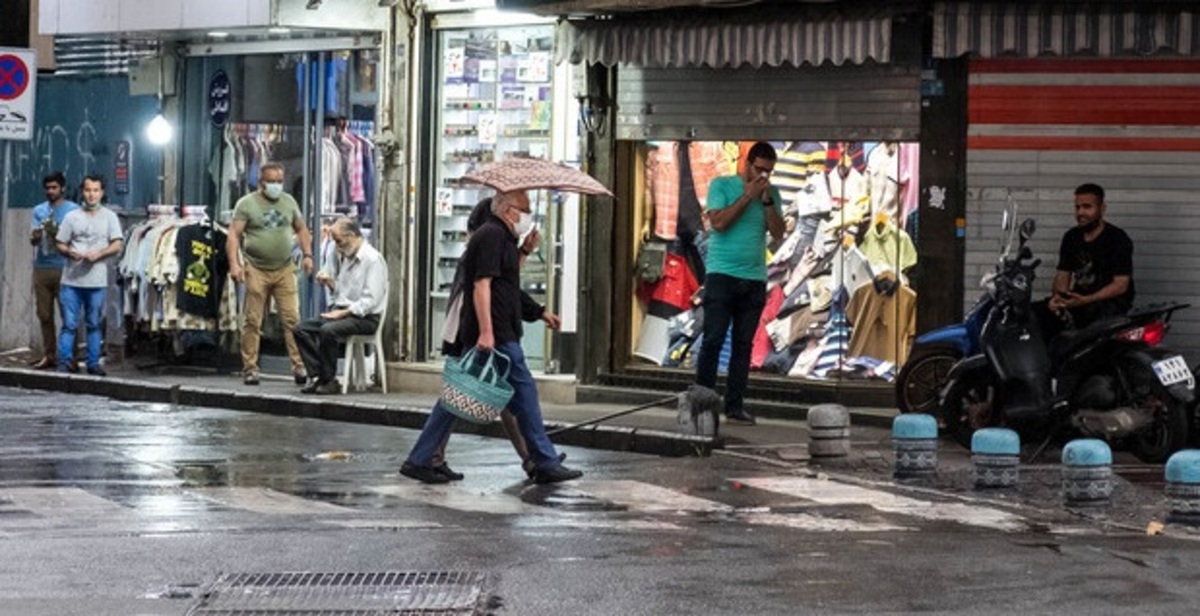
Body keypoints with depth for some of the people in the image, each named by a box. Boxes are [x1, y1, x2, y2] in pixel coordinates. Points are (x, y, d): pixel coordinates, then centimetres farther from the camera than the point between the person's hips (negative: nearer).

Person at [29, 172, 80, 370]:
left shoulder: (73, 210, 0)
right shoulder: (39, 210, 13)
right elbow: (33, 240, 7)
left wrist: (55, 234, -19)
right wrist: (35, 236, -16)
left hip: (63, 269, -4)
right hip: (41, 267, 5)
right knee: (44, 315, 6)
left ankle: (70, 357, -3)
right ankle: (49, 355, 12)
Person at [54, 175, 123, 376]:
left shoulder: (109, 217, 7)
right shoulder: (72, 217, 8)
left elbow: (117, 245, 0)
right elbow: (61, 244, 9)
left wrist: (98, 254, -15)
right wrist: (70, 252, -12)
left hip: (97, 281, 0)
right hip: (72, 279, 0)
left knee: (94, 324, 7)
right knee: (69, 324, -3)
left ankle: (93, 363, 14)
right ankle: (64, 362, 2)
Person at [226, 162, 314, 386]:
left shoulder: (289, 202, 12)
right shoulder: (246, 204, 0)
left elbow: (301, 229, 20)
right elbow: (234, 235, -5)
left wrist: (307, 254, 6)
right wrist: (234, 264, -17)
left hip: (284, 270, 3)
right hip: (256, 270, -3)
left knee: (293, 319, -5)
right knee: (252, 322, 0)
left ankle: (299, 366, -4)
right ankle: (250, 369, 6)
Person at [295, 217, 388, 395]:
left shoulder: (373, 259, -12)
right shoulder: (344, 257, 16)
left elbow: (370, 300, -19)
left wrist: (343, 313, -21)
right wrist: (329, 282, 6)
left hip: (365, 317, -9)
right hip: (341, 311, 9)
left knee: (327, 331, -33)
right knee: (302, 329, -8)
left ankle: (329, 381, -20)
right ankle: (317, 376, -13)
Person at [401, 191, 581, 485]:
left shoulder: (500, 237, 20)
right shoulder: (493, 236, -13)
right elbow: (481, 285, -21)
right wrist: (486, 331, -25)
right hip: (496, 335, -10)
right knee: (523, 391, -2)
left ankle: (419, 461, 7)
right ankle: (545, 464, 5)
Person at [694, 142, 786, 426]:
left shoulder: (772, 194, 12)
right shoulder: (722, 185, 1)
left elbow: (778, 233, 2)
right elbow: (718, 222, -12)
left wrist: (767, 200, -8)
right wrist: (748, 196, -11)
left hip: (755, 279, 4)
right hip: (722, 274, -4)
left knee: (744, 344, 4)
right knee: (713, 340, -6)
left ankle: (735, 405, 7)